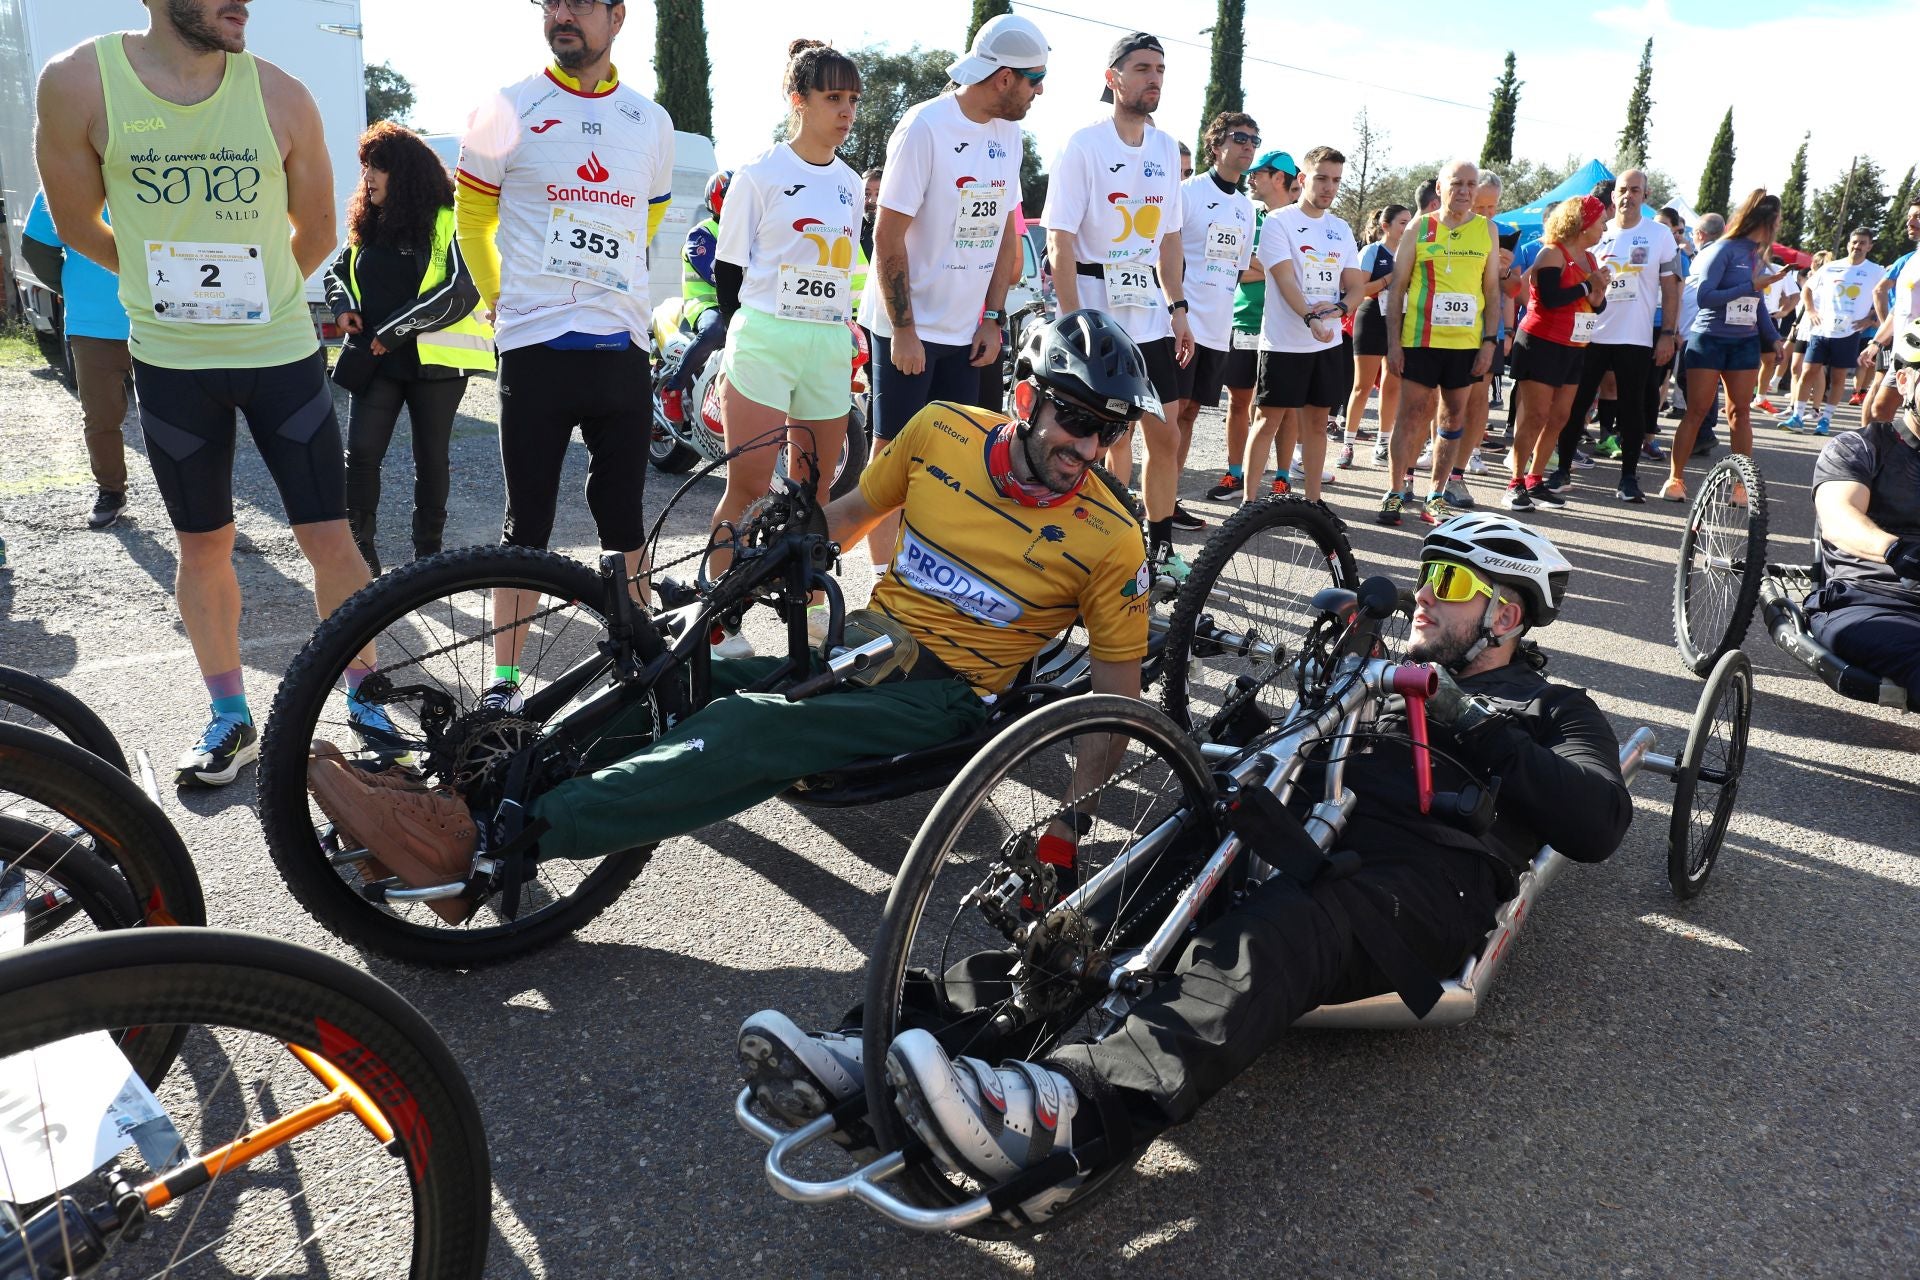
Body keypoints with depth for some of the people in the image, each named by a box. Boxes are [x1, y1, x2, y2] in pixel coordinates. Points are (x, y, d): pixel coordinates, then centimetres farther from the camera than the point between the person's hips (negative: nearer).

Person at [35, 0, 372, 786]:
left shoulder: (282, 97, -8)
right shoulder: (78, 83, -9)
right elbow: (76, 224, 4)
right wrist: (172, 285, 14)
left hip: (284, 354, 0)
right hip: (170, 361, 0)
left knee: (330, 542, 0)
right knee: (203, 547, 10)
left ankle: (366, 700, 18)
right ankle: (229, 719, 25)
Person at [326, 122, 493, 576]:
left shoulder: (447, 221, -7)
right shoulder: (367, 224, 14)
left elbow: (462, 288, -17)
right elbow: (338, 272, 26)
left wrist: (395, 328, -16)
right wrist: (343, 305, 3)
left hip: (435, 359, -5)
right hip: (374, 359, 5)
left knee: (432, 458, 5)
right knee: (360, 452, -5)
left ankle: (428, 551, 17)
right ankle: (360, 549, 3)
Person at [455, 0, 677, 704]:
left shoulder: (651, 122, 10)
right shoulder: (507, 110, 1)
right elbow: (473, 215, 11)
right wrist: (500, 299, 10)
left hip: (623, 349, 3)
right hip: (536, 349, -2)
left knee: (624, 520, 9)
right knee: (527, 524, 2)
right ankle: (504, 679, 12)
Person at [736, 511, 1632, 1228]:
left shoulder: (1550, 710, 20)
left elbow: (1598, 825, -1)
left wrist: (1467, 723, -6)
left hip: (1419, 881, -5)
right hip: (1298, 842, 5)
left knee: (1265, 938, -40)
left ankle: (1061, 1109, -65)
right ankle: (884, 1064, -36)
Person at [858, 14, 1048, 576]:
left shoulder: (1006, 131, 7)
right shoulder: (926, 125, -14)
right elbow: (889, 235, -15)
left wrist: (993, 318, 6)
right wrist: (904, 331, -16)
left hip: (965, 331, 6)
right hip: (908, 329, -6)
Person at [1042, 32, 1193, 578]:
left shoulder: (1166, 148, 11)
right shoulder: (1084, 144, -7)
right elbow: (1060, 243, -11)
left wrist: (1178, 307, 10)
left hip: (1151, 314, 6)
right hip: (1099, 313, -6)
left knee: (1166, 435, 6)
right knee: (1114, 439, 0)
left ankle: (1160, 548, 19)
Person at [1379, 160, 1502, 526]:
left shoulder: (1486, 229, 8)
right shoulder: (1420, 227, 3)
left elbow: (1492, 290, 10)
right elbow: (1397, 285, 2)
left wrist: (1490, 340, 1)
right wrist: (1393, 340, -4)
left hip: (1466, 343, 3)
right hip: (1419, 340, -2)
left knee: (1453, 419, 6)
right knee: (1411, 415, -2)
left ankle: (1436, 497, 14)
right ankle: (1394, 492, 5)